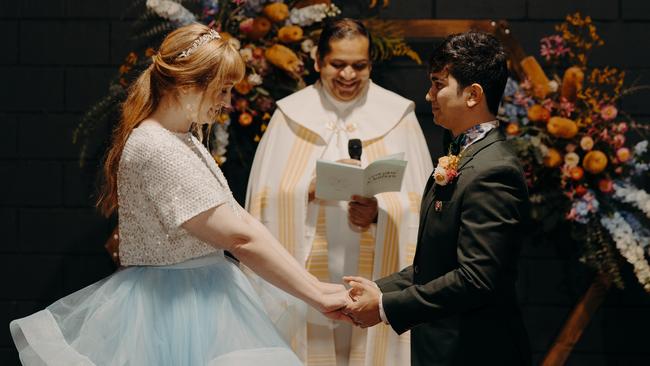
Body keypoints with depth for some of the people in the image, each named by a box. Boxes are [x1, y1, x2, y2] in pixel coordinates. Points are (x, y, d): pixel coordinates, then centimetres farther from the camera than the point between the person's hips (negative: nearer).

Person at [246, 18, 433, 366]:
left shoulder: (397, 116, 3)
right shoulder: (290, 116, 4)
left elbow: (419, 204, 2)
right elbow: (266, 200, 2)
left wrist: (380, 212, -17)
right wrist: (310, 189, -16)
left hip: (375, 281, 0)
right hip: (306, 281, 0)